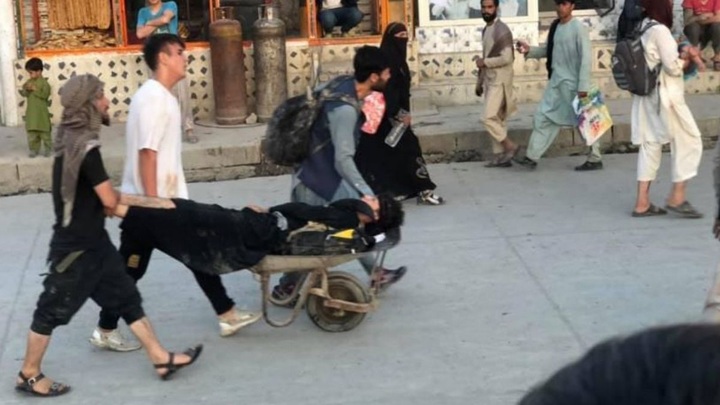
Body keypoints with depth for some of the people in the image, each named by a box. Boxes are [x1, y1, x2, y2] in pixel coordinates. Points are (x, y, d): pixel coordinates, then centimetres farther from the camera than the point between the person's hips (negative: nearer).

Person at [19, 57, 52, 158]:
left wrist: (34, 89, -21)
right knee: (32, 131, 6)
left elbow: (45, 94, -19)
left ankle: (47, 149, 12)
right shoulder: (29, 82, 8)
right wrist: (25, 90, -14)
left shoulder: (44, 82, -10)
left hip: (41, 112, -6)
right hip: (31, 112, 6)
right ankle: (34, 149, 13)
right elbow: (25, 94, 7)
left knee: (44, 131, 3)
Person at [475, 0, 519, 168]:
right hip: (489, 81, 9)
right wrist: (480, 81, 19)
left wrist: (484, 62, -14)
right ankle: (500, 155, 11)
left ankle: (510, 146, 1)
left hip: (499, 81, -9)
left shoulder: (502, 30, -15)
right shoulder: (486, 29, 14)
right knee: (497, 119, 9)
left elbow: (506, 58, -23)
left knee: (489, 118, -13)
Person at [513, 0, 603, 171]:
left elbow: (585, 58, -17)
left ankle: (595, 159, 15)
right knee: (543, 117, 7)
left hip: (572, 83, -8)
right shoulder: (555, 26, 9)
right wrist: (530, 50, 2)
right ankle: (532, 157, 12)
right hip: (556, 81, 8)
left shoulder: (578, 28, -14)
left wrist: (583, 86, -21)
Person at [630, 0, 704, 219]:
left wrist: (682, 53, 7)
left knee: (650, 144, 10)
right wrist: (687, 58, 2)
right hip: (665, 96, -9)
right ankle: (677, 197, 2)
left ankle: (642, 202, 9)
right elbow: (673, 67, -15)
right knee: (689, 142, 1)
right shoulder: (660, 30, -16)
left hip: (647, 97, 9)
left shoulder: (642, 29, 11)